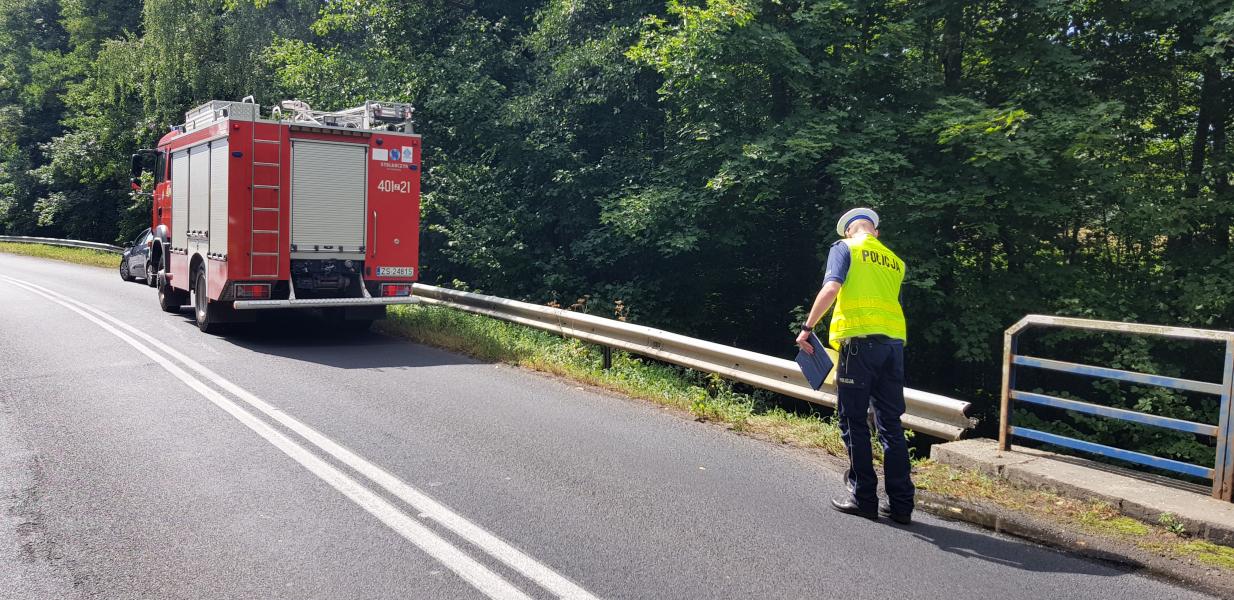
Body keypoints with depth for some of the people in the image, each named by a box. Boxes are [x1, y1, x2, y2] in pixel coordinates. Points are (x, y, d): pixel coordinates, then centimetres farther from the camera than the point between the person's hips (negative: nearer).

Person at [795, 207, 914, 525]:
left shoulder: (845, 248, 4)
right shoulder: (894, 260, 21)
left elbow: (831, 288, -11)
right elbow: (893, 303, 20)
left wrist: (807, 328, -9)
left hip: (860, 340, -5)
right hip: (894, 342, 5)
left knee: (853, 422, 4)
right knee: (891, 424, 9)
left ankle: (864, 498, 7)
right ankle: (900, 504, 11)